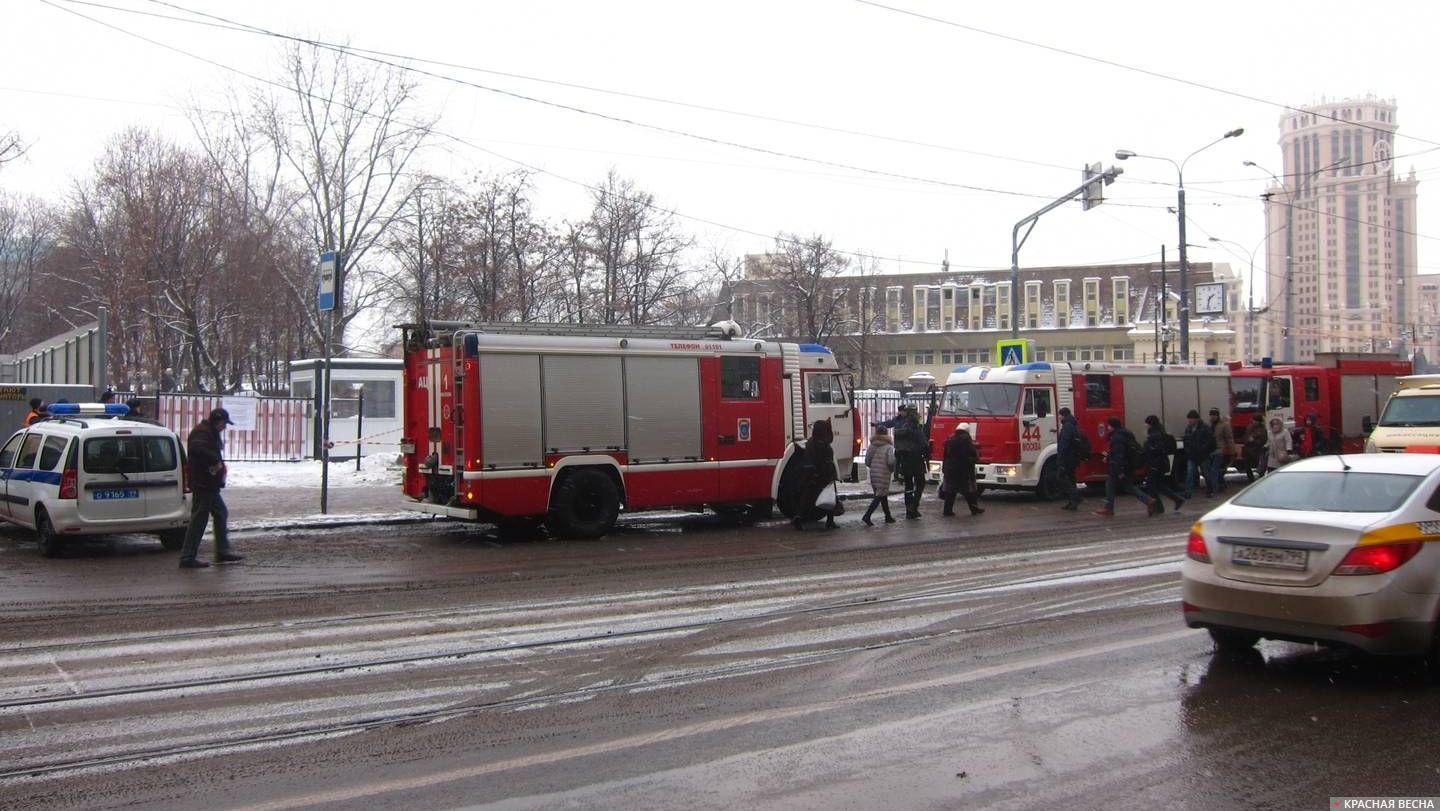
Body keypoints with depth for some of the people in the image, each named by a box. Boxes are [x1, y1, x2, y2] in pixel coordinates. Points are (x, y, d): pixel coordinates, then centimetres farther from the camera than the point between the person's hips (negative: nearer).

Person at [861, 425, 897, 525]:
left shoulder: (871, 446, 4)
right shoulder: (888, 447, -9)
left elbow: (867, 461, 2)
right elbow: (891, 461, -18)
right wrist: (892, 469, 1)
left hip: (873, 474, 6)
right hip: (884, 475, -6)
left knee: (883, 496, 17)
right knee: (879, 496, -4)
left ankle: (888, 517, 25)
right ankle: (867, 516, -16)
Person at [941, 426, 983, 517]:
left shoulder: (949, 440, 8)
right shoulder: (966, 439, -12)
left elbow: (946, 455, 12)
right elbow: (974, 454, -12)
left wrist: (944, 468, 16)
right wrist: (977, 456, 11)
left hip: (950, 469, 5)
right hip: (964, 470, -5)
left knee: (950, 490, 7)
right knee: (969, 490, 5)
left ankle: (948, 510, 3)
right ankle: (974, 508, 12)